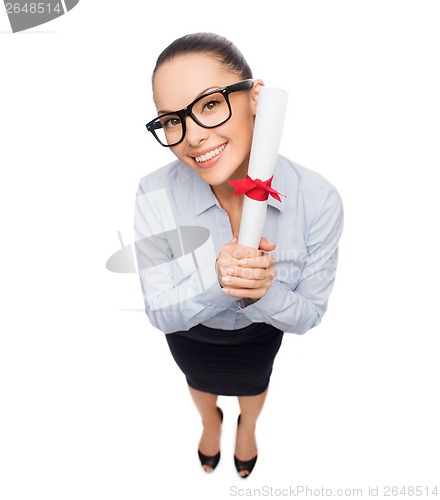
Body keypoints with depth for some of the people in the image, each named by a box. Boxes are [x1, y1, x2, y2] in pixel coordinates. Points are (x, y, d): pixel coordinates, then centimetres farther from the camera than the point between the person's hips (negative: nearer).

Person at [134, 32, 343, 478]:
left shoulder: (319, 201, -34)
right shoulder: (154, 196, -34)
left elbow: (308, 314, -21)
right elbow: (161, 313, -24)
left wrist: (263, 292, -43)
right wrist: (214, 280, -44)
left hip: (261, 331, 1)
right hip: (188, 332, 0)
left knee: (253, 385, 34)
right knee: (199, 382, 34)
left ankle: (247, 427, 74)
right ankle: (210, 422, 74)